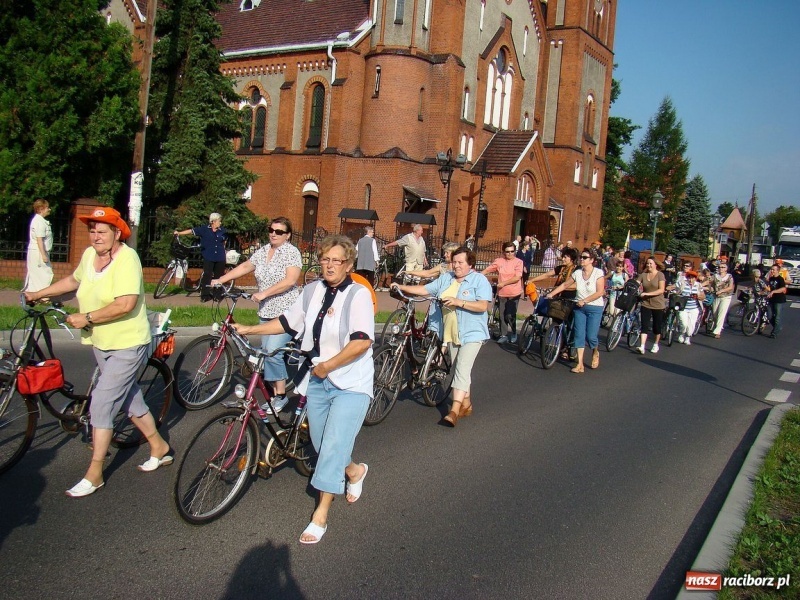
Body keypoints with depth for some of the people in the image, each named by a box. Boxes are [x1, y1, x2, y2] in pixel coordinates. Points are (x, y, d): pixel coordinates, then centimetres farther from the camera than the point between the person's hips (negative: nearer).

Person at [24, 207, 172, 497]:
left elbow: (125, 304, -30)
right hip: (101, 344, 8)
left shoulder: (127, 258, -20)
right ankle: (159, 448, 35)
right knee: (130, 400, 18)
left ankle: (94, 475, 5)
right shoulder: (89, 255, 3)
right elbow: (73, 280, 24)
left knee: (101, 403, -8)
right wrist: (37, 294, 24)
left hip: (127, 346, -8)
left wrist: (87, 318, -23)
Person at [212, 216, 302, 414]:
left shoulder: (291, 252, -9)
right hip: (266, 311, 7)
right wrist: (219, 280, 14)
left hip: (285, 311, -7)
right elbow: (245, 267, 20)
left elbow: (290, 280, -19)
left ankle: (281, 395, -3)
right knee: (267, 352, 8)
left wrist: (263, 294, -22)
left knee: (273, 351, -15)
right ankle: (275, 394, 16)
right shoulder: (263, 251, 12)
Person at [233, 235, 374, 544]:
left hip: (350, 383, -6)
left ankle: (320, 514, 4)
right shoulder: (312, 291, 4)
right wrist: (248, 329, 12)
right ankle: (354, 471, 45)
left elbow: (362, 341, -24)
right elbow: (288, 322, 14)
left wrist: (328, 365, -20)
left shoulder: (358, 294, -15)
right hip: (318, 380, 7)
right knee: (321, 445, 15)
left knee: (333, 446, -10)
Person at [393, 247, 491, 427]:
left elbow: (483, 306, -18)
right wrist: (402, 287, -4)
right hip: (451, 334, 6)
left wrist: (458, 302, -27)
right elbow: (425, 289, 6)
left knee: (462, 369, -14)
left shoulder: (480, 280, -7)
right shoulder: (446, 278, 9)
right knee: (459, 369, 14)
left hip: (472, 333, -6)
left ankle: (454, 411, -17)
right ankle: (466, 404, 29)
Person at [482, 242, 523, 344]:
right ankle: (503, 335, 18)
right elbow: (487, 270, 2)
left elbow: (517, 278, -14)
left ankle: (514, 333, 17)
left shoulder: (518, 262, -5)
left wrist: (503, 283, -16)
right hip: (502, 293, 3)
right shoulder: (499, 261, 3)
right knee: (502, 315, 7)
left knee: (510, 315, -5)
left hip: (514, 293, -3)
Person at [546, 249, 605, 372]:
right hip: (579, 307, 4)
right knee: (579, 335, -2)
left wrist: (584, 300, -19)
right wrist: (551, 294, 5)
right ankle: (580, 364, 1)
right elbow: (565, 285, 11)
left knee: (591, 336, -4)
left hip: (594, 308, -4)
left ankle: (595, 353, 30)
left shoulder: (598, 273, -9)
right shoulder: (577, 273, 2)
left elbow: (600, 292, -14)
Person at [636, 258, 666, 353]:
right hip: (646, 303, 2)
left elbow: (661, 290, -16)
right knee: (644, 326, -7)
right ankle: (642, 346, -13)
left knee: (657, 327, 9)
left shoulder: (660, 275, -8)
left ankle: (655, 345, 29)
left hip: (658, 305, -2)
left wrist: (647, 294, -25)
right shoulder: (643, 275, 3)